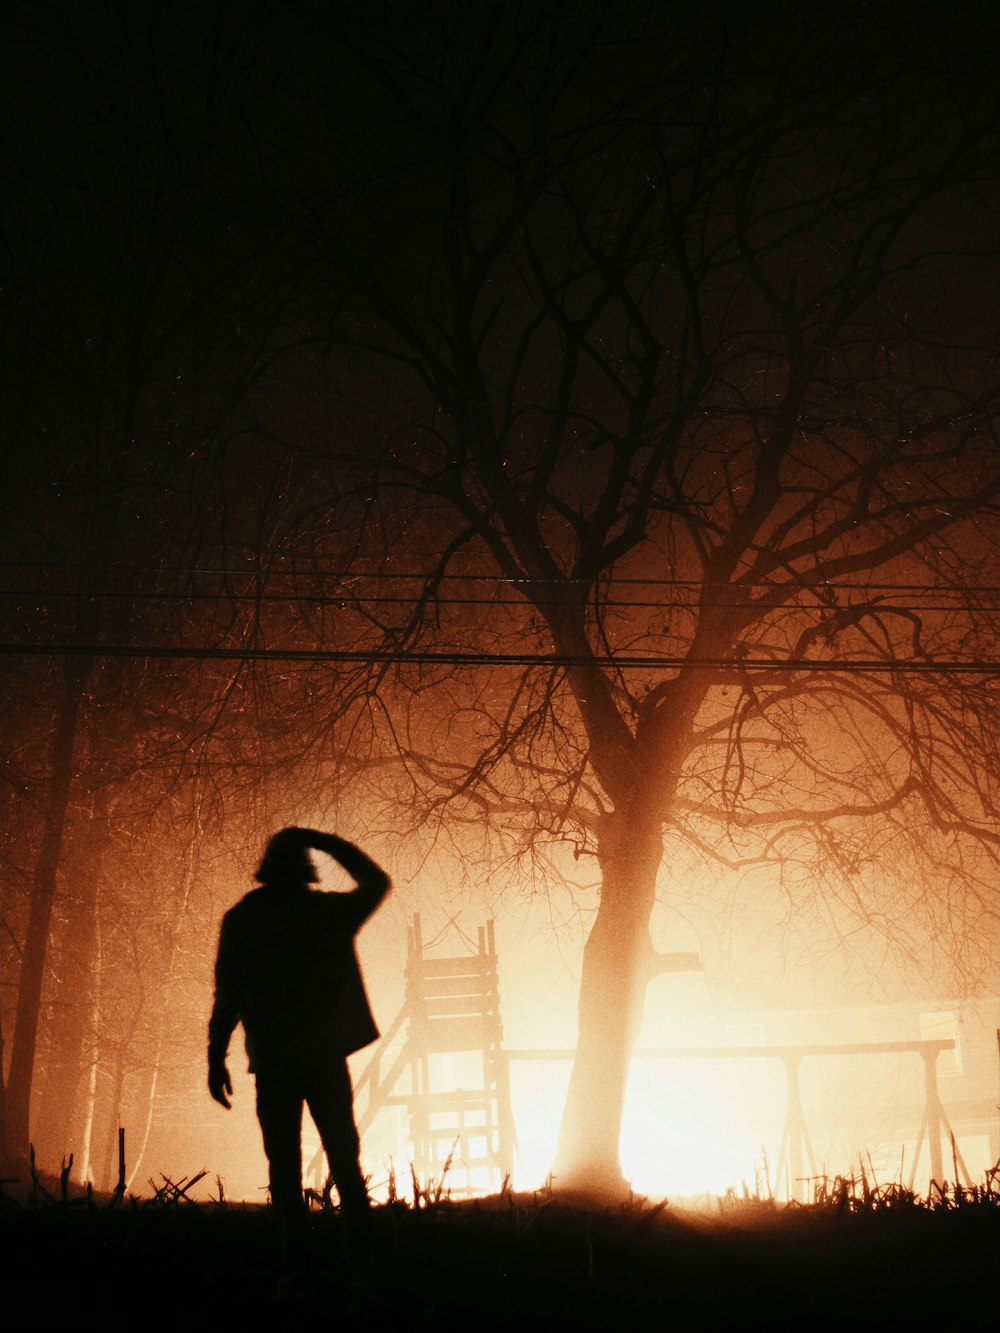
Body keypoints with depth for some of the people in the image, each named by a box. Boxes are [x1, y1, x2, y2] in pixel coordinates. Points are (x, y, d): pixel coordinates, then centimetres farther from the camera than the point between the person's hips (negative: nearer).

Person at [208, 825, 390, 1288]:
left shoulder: (241, 921, -2)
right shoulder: (331, 912, 0)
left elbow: (228, 995, -5)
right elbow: (375, 882, 18)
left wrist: (216, 1059, 0)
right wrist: (323, 841, 16)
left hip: (274, 1063, -1)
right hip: (327, 1059, 1)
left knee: (284, 1170, 4)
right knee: (345, 1163, 8)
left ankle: (295, 1269, -1)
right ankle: (361, 1264, 3)